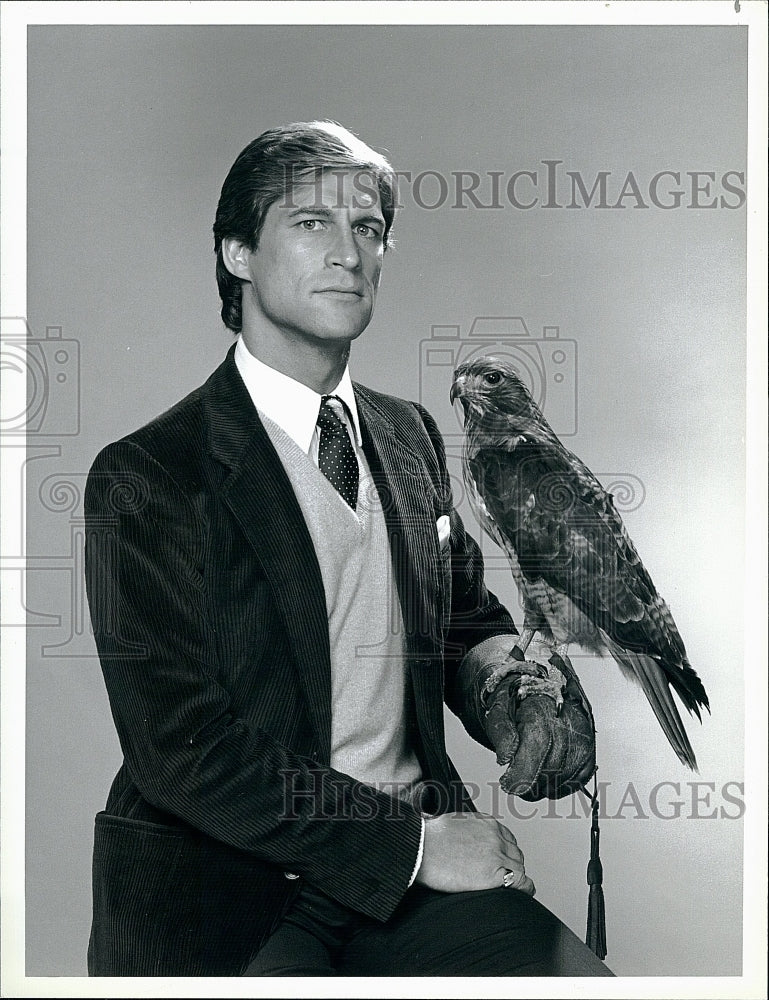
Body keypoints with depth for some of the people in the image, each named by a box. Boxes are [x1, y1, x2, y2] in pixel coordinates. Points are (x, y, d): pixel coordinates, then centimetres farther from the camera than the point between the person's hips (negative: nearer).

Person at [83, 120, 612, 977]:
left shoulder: (410, 435, 11)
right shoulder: (144, 478, -8)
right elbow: (183, 748, -13)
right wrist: (412, 843, -13)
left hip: (415, 867, 4)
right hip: (221, 891, -4)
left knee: (578, 973, -18)